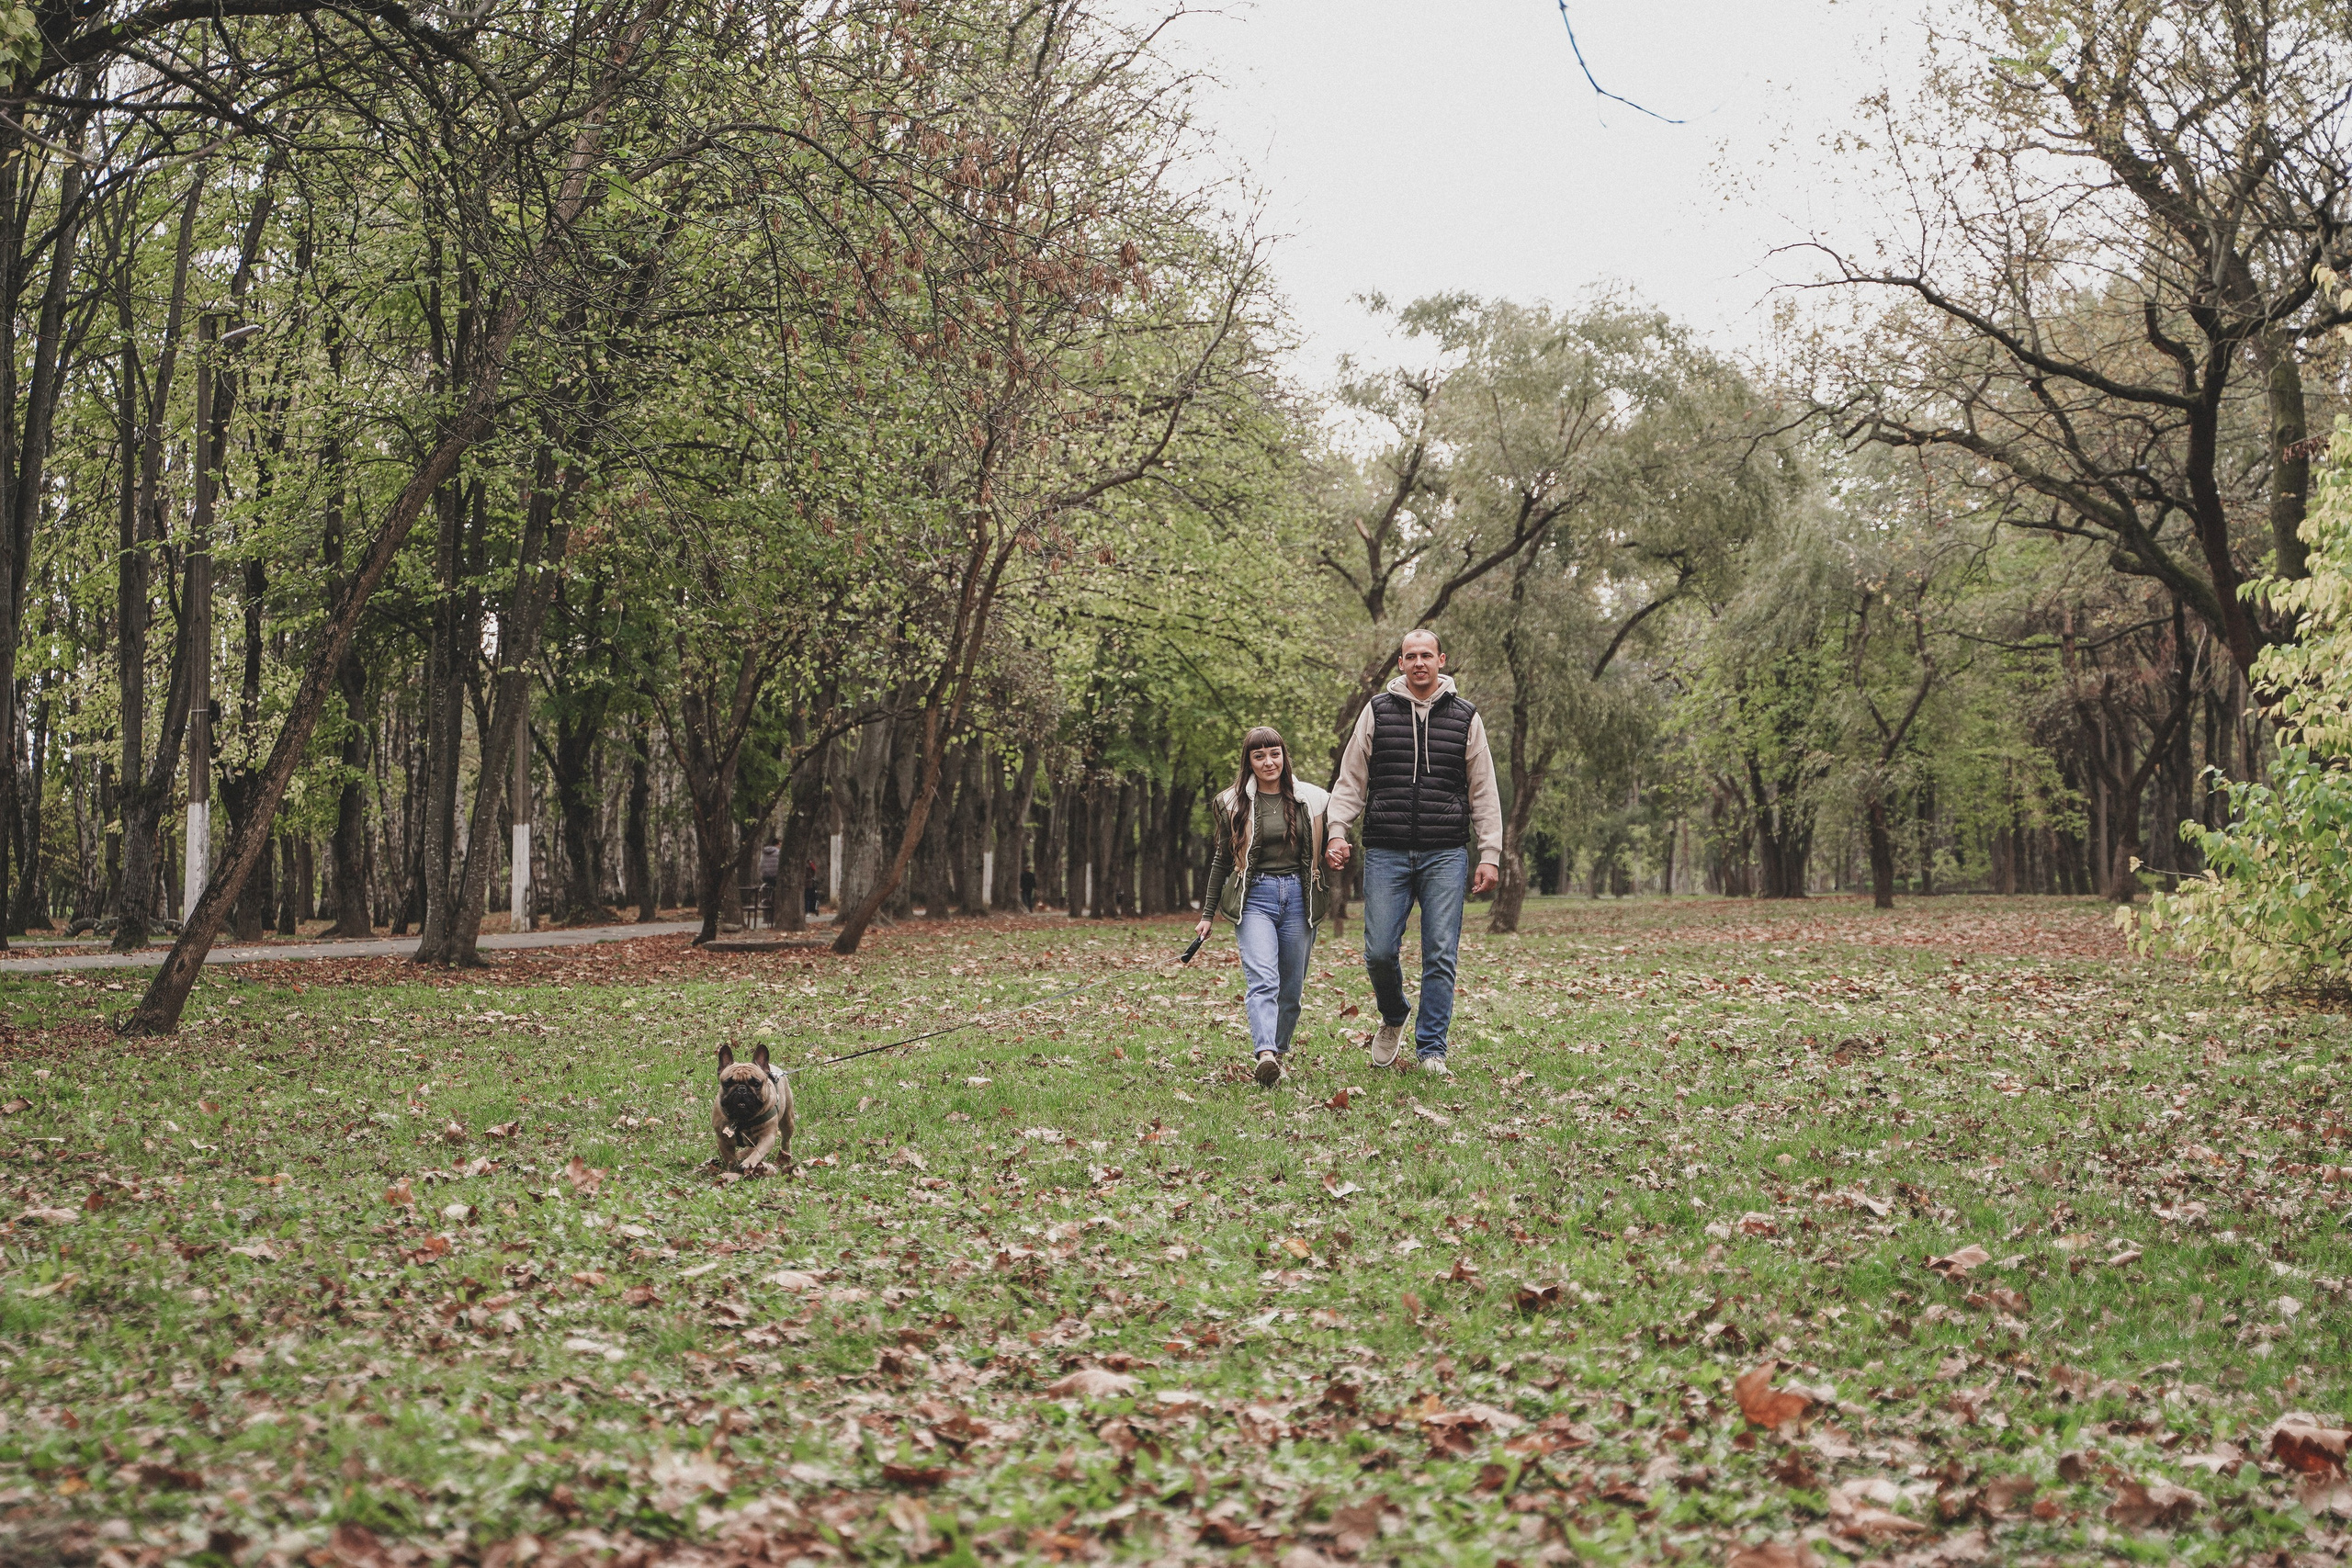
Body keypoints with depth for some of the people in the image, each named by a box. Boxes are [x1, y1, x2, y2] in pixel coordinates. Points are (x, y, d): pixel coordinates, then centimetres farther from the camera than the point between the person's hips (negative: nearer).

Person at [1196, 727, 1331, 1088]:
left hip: (1298, 896, 2)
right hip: (1254, 899, -2)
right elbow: (1221, 860, 15)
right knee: (1263, 980, -20)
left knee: (1292, 988, 4)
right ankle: (1266, 1055, -36)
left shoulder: (1308, 799, 7)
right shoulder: (1234, 804, 7)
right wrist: (1208, 913, 14)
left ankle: (1279, 1053, 20)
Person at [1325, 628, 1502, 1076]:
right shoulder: (1377, 712, 8)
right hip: (1386, 853, 0)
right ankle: (1394, 1017, 26)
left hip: (1445, 855, 0)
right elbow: (1350, 781, 9)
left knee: (1441, 955, -3)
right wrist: (1336, 832, -4)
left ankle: (1431, 1048, 6)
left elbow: (1484, 792, 9)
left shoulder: (1464, 717, 8)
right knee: (1379, 951, -3)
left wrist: (1490, 854, 3)